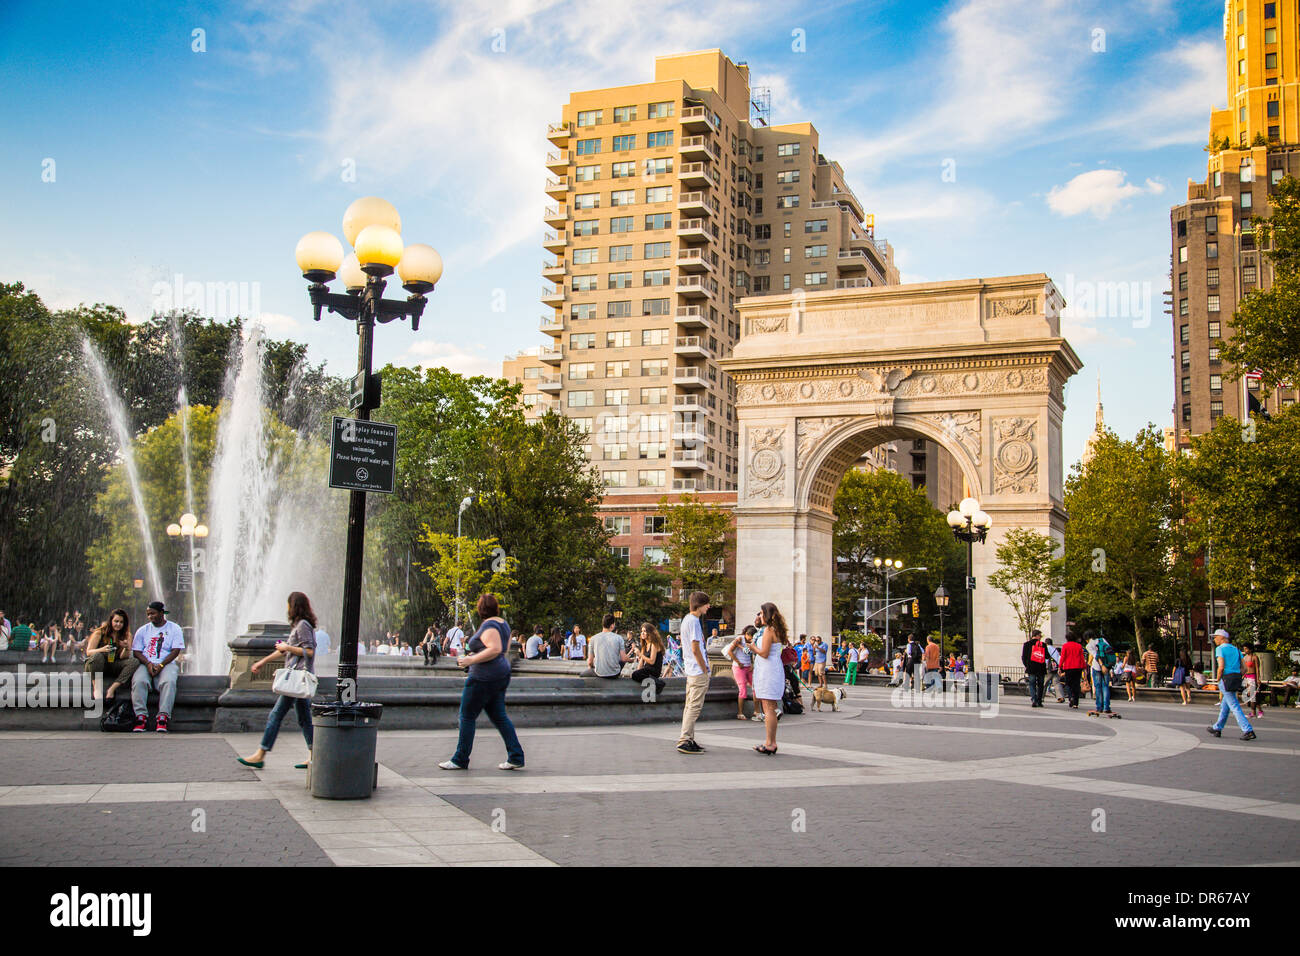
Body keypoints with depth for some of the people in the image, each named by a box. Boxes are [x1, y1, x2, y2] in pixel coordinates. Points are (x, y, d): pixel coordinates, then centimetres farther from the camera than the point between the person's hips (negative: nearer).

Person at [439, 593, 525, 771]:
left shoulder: (488, 626, -15)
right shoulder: (503, 624, 14)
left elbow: (495, 649, -27)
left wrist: (472, 660, -24)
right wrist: (476, 655, 24)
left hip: (484, 676, -10)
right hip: (501, 674, 10)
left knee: (467, 716, 0)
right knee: (499, 716, 10)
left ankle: (460, 760, 6)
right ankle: (516, 758, 4)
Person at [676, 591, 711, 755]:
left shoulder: (687, 619, 15)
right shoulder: (694, 621, -16)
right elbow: (695, 649, -18)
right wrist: (705, 669, -10)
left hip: (690, 670, 10)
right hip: (698, 671, -10)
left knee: (690, 706, 13)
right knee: (695, 706, -8)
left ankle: (687, 740, 17)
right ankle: (684, 741, -9)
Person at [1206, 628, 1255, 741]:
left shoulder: (1220, 649, -7)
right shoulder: (1235, 649, 15)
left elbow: (1221, 667, -18)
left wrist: (1218, 680, -6)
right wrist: (1237, 678, 14)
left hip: (1226, 678, -8)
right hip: (1237, 678, 8)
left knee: (1235, 706, -7)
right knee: (1224, 705, 18)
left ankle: (1248, 731, -14)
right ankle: (1217, 728, 29)